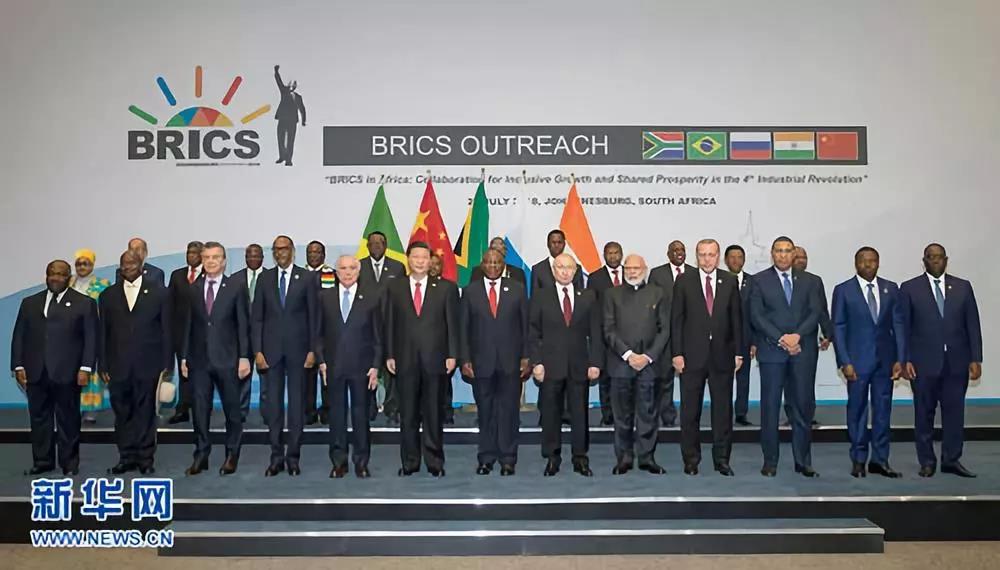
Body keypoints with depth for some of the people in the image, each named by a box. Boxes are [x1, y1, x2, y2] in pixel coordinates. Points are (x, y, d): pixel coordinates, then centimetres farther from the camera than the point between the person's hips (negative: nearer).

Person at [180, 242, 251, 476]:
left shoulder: (235, 288, -2)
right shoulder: (193, 289, 7)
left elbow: (243, 325, -3)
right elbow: (188, 325, 8)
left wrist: (244, 357, -8)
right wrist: (184, 357, 5)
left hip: (227, 359, -2)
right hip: (199, 359, 3)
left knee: (232, 408, 6)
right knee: (200, 410, 7)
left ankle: (232, 455, 18)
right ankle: (201, 455, 18)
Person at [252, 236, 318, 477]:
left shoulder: (306, 278, 1)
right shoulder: (264, 278, 7)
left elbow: (313, 316, 1)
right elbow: (256, 317, 6)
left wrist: (312, 350, -4)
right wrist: (257, 350, -1)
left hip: (297, 349, -2)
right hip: (271, 349, 2)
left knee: (297, 402, 4)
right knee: (273, 403, 5)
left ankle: (293, 456, 13)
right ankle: (276, 456, 15)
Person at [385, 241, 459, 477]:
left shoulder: (446, 288, 4)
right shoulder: (394, 288, 7)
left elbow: (452, 323, 1)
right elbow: (390, 324, 6)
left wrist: (452, 355, -4)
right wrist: (389, 355, 1)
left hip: (434, 359, -1)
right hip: (405, 359, 1)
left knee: (433, 413, 6)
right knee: (408, 413, 7)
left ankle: (434, 462, 16)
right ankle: (409, 462, 17)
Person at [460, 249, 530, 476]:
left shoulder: (517, 289, 6)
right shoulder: (470, 291, 5)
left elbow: (526, 325, 5)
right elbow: (463, 328, 4)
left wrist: (526, 357, 0)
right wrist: (465, 360, -3)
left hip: (511, 361, 0)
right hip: (481, 361, 0)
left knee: (509, 410, 4)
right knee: (485, 412, 7)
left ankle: (508, 459, 13)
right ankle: (486, 458, 17)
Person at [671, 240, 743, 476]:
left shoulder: (730, 282, 6)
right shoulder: (684, 281, 1)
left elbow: (737, 319, 7)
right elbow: (676, 319, -1)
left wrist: (738, 352, 2)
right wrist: (677, 353, -6)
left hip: (722, 355, 2)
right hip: (692, 355, -1)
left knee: (723, 409, 7)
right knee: (690, 410, 5)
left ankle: (722, 459, 19)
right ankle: (691, 459, 17)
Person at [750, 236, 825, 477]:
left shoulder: (809, 281, 12)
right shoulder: (760, 280, 5)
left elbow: (816, 312, 2)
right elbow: (757, 316, -3)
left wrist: (797, 336, -13)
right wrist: (781, 339, -12)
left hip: (802, 351, 2)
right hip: (771, 351, -2)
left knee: (803, 406, 4)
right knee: (770, 407, 1)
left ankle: (803, 462, 14)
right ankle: (770, 462, 9)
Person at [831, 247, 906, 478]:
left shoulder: (891, 289, 7)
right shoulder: (843, 290, -1)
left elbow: (898, 324, 6)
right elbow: (838, 328, -3)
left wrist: (899, 359, -2)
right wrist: (844, 362, -10)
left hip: (885, 359, 3)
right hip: (857, 359, -2)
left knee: (883, 409, 6)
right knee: (857, 410, 4)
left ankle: (880, 460, 16)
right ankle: (858, 460, 14)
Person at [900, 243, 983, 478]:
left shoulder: (963, 287, 8)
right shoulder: (909, 288, 1)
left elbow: (973, 325, 6)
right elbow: (903, 328, -1)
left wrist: (975, 358, 0)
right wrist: (905, 360, -7)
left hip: (957, 361, 2)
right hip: (924, 362, -2)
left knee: (954, 411, 5)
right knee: (924, 413, 5)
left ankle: (951, 460, 16)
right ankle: (927, 461, 15)